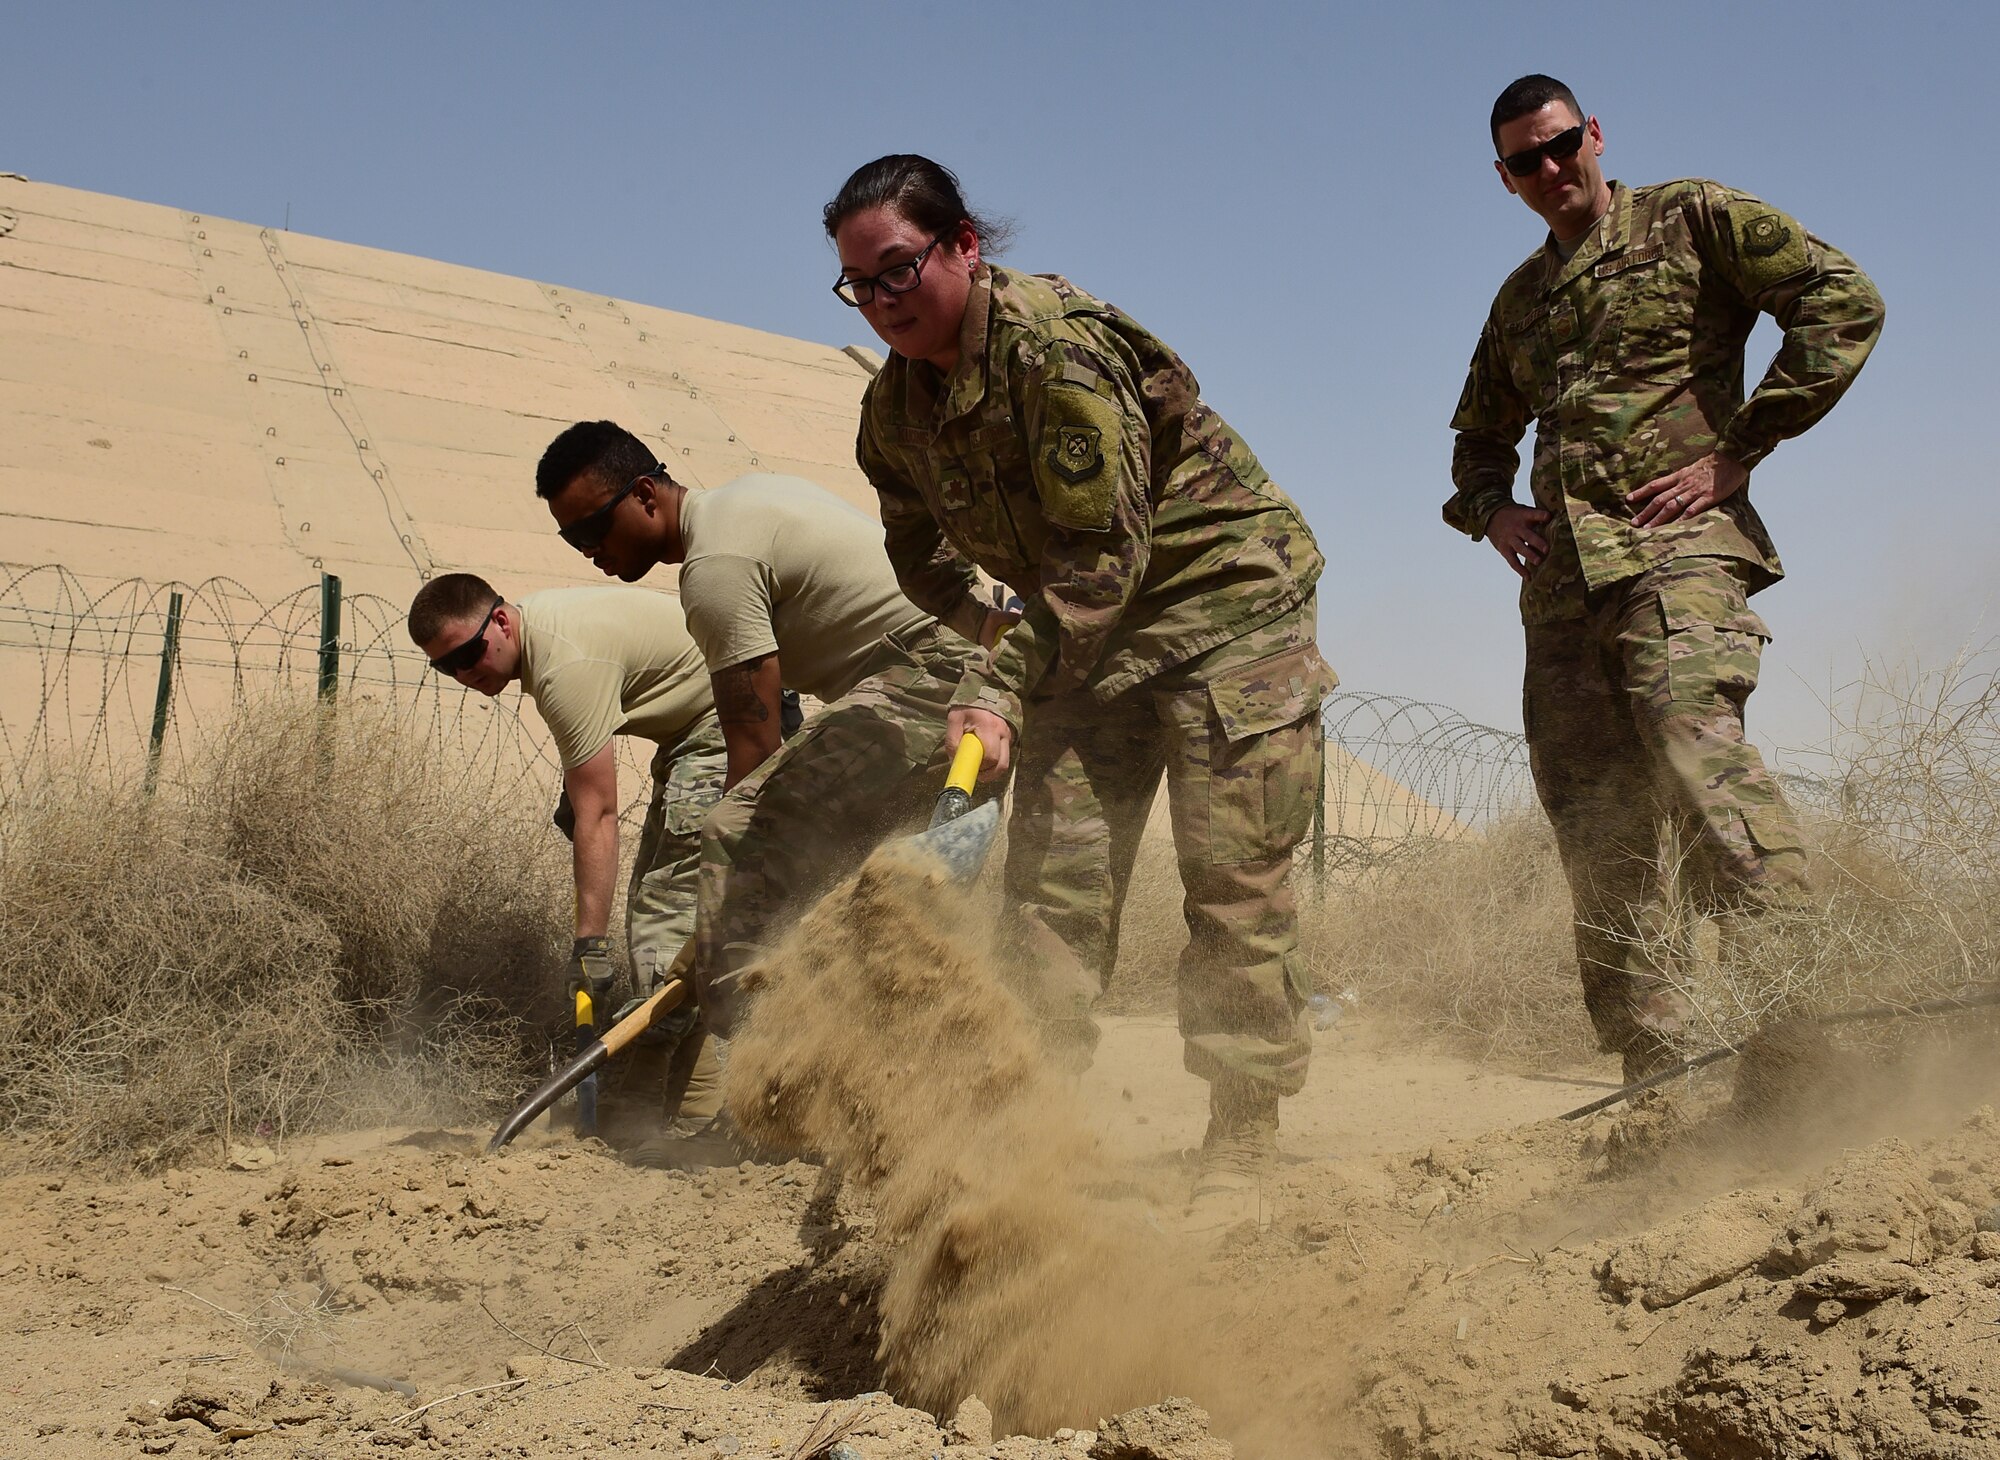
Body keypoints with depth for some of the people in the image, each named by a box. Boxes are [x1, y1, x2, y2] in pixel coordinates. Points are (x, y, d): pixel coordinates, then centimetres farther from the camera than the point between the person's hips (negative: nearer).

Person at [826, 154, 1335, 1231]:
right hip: (1083, 633, 7)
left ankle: (1241, 1149, -2)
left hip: (1225, 598, -7)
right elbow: (918, 550, 19)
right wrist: (994, 635, 14)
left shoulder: (1058, 348, -25)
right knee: (1051, 879, -2)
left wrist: (1004, 689, -30)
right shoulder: (894, 406, 0)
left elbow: (1103, 556, -28)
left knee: (1233, 877, -9)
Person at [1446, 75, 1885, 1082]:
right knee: (1597, 831, -1)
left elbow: (1845, 302, -3)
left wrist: (1735, 454, -9)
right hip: (1562, 581, 6)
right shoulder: (1519, 299, 25)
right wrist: (1489, 509, 14)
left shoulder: (1691, 219, 8)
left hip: (1678, 545, -6)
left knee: (1692, 735, -32)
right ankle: (1654, 1079, 1)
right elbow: (1478, 434, 38)